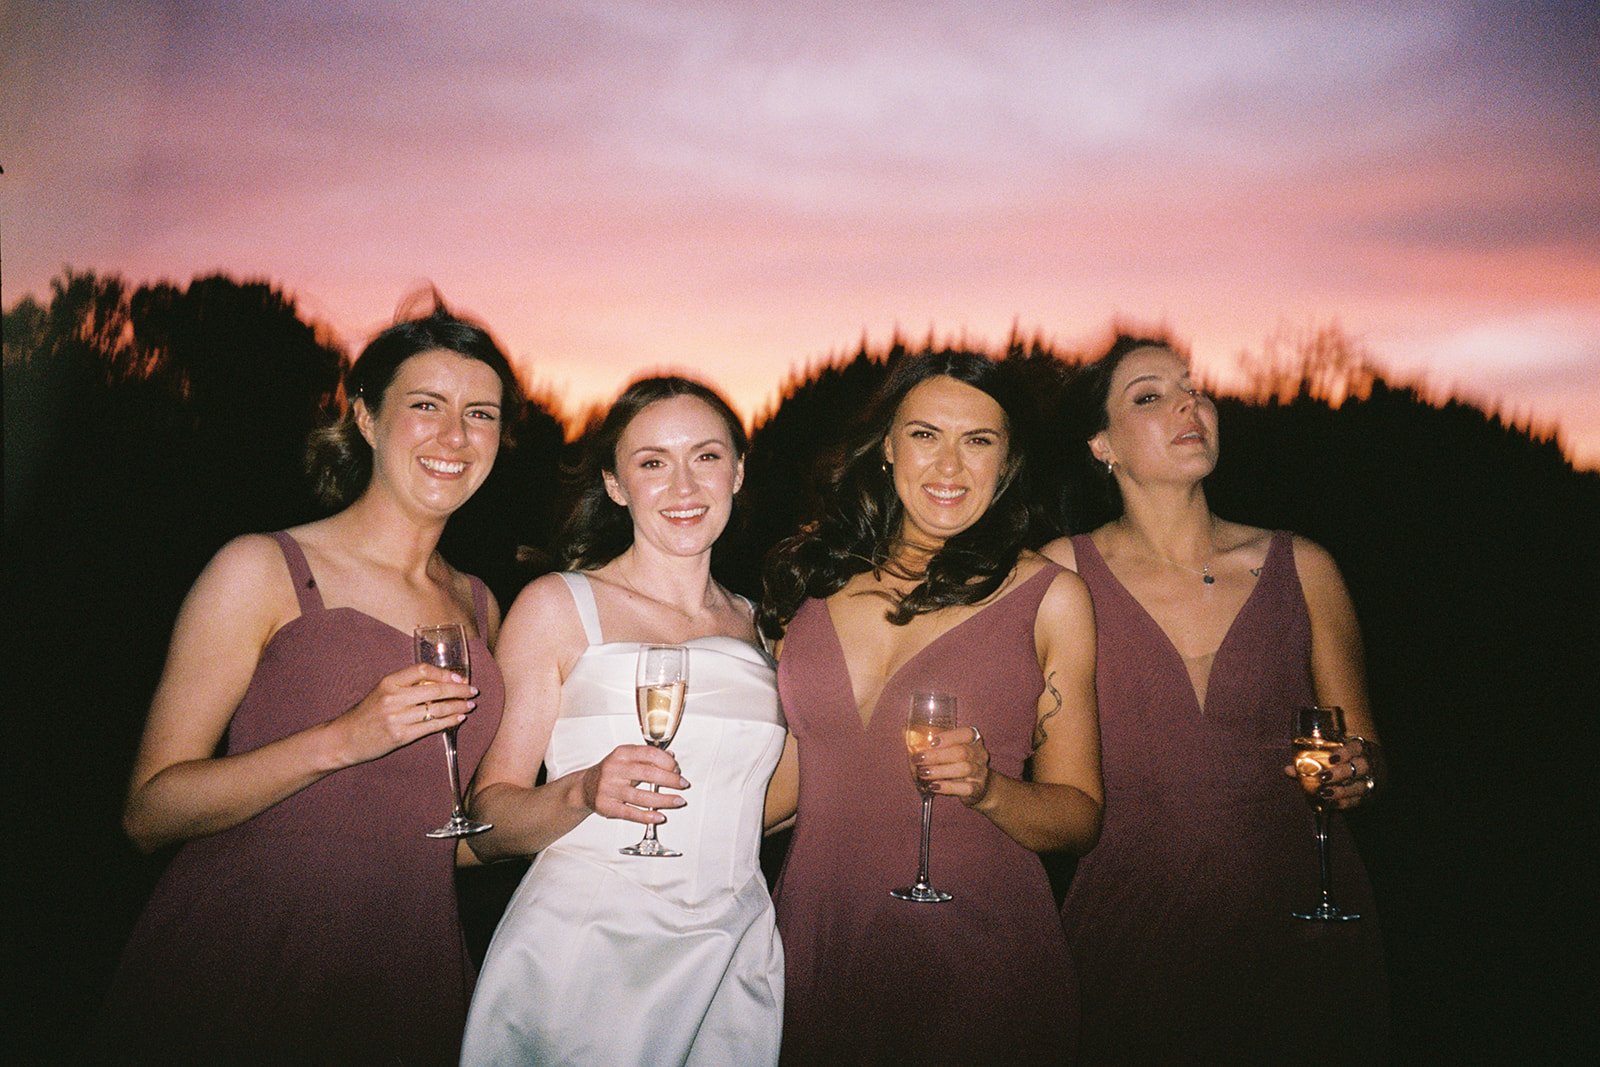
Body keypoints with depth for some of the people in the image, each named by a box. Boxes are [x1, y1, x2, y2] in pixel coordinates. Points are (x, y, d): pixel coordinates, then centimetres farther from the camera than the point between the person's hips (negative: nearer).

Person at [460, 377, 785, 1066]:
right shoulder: (557, 606, -4)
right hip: (575, 959, -4)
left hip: (732, 958, 4)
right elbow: (488, 828, -7)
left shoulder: (756, 627, 9)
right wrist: (582, 793, -24)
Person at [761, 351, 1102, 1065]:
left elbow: (1081, 817, -1)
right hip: (817, 946, 3)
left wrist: (989, 788, -19)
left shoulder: (1047, 596, -4)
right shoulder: (815, 577, 2)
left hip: (980, 967, -2)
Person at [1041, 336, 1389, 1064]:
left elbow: (1368, 753, 9)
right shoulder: (1063, 573, -6)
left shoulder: (1301, 568, 0)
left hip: (1298, 927, 2)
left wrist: (1356, 771, -11)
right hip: (1129, 939, -1)